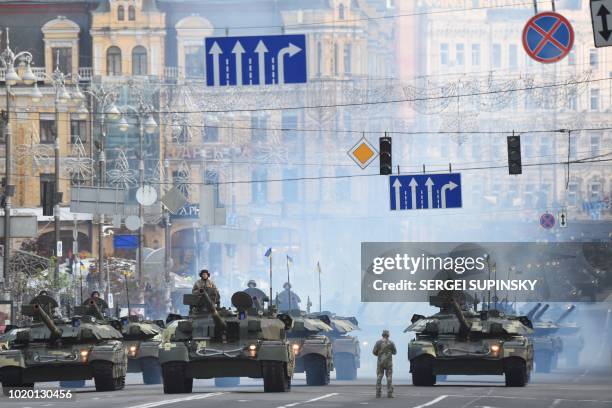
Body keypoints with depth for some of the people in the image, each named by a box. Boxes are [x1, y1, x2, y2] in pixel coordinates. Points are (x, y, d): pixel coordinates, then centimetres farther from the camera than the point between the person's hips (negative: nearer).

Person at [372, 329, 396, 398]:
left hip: (380, 362, 1)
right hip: (388, 362, -1)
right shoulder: (391, 343, -4)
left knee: (379, 377, 5)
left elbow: (374, 352, -2)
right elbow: (394, 352, 6)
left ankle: (378, 394, -1)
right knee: (389, 378, 3)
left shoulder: (378, 342, -4)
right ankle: (389, 394, -3)